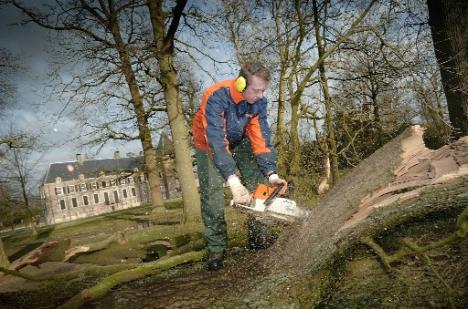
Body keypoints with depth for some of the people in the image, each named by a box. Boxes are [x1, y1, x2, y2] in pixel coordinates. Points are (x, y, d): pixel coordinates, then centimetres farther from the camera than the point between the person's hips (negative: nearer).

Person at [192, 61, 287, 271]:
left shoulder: (259, 102, -21)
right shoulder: (217, 97, -38)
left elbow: (262, 136, -23)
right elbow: (216, 141, -46)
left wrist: (271, 173, -34)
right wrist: (233, 181, -54)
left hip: (239, 141, 4)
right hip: (210, 143, -4)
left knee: (258, 184, -7)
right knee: (212, 192, -15)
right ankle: (216, 249, -4)